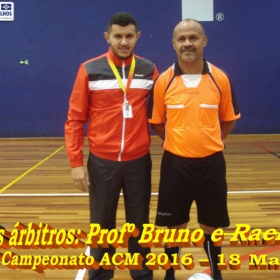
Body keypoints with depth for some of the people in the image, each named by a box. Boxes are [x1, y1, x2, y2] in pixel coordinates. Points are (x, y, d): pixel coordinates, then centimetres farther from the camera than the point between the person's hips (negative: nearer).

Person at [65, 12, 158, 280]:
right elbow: (75, 119, -2)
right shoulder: (89, 70, -3)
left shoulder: (149, 70, 3)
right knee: (102, 226, 9)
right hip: (102, 162, -1)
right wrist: (76, 162, -6)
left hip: (139, 161, 2)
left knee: (139, 224, 11)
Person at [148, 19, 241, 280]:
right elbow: (156, 122, 6)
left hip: (211, 163, 0)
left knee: (211, 225, 14)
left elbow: (228, 119, 9)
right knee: (173, 225, 11)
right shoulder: (163, 81, -5)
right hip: (175, 163, 0)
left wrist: (209, 143, 7)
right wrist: (179, 141, 5)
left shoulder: (220, 79, -4)